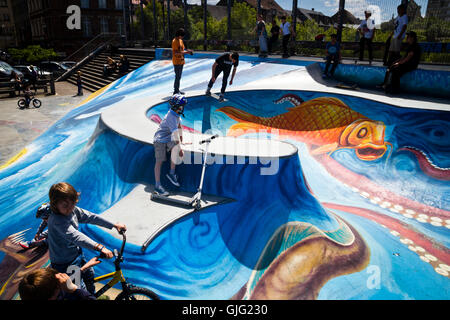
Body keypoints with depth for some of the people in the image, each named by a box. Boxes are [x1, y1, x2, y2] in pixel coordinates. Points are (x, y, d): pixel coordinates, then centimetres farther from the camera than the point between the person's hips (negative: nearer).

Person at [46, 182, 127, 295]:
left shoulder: (73, 210, -8)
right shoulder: (56, 220, -33)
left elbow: (91, 217, -3)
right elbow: (75, 236, -45)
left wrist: (114, 225, -6)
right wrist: (99, 247, -55)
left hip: (77, 254, 8)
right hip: (65, 264, -8)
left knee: (89, 275, 26)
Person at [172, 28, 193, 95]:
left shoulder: (180, 40, 14)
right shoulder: (174, 41, -14)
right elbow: (176, 53, -22)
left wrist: (188, 51, 0)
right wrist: (186, 52, -22)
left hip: (181, 61, 9)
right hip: (177, 62, -9)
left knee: (179, 77, 13)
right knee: (177, 77, -7)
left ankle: (177, 90, 20)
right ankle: (176, 91, -2)